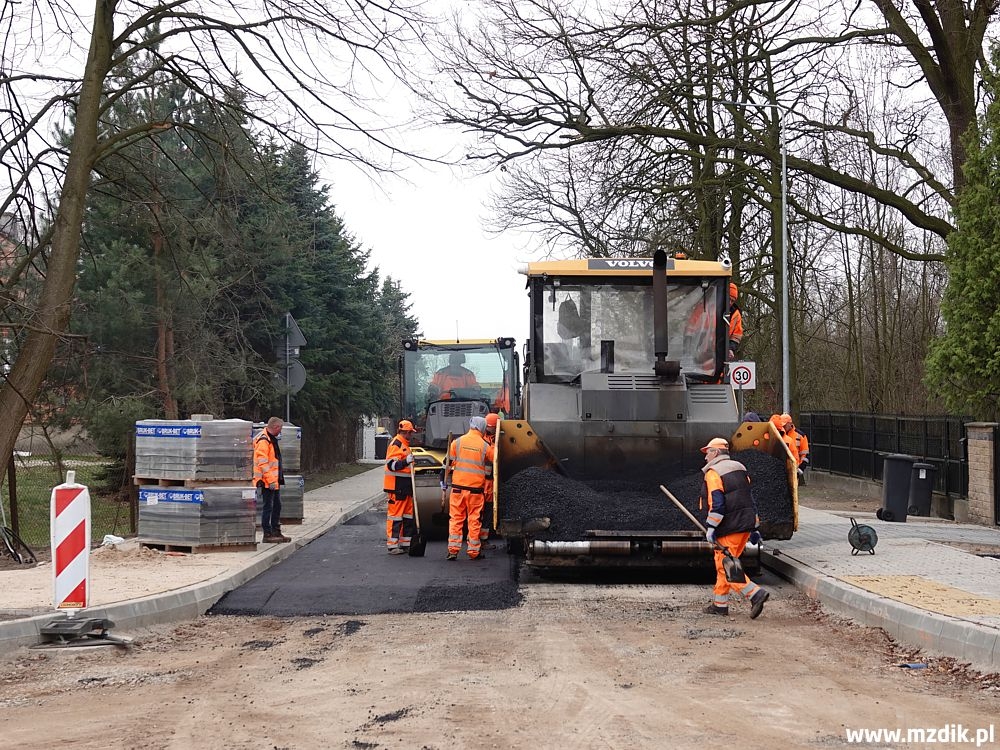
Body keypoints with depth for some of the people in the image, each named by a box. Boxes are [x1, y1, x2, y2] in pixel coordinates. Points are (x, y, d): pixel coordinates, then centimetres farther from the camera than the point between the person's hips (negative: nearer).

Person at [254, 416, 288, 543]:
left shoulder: (272, 439, 17)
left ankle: (276, 532, 24)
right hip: (267, 481, -11)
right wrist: (270, 480, -24)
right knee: (268, 507, -5)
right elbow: (262, 462, -22)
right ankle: (267, 534, -1)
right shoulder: (263, 441, -17)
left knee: (277, 506, 16)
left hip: (274, 481, 11)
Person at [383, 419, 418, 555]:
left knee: (408, 514, 13)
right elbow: (391, 464, -22)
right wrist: (406, 461, -33)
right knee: (395, 514, -9)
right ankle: (392, 545, -7)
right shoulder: (396, 444, -13)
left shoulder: (404, 445, 20)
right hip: (397, 486, -10)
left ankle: (405, 543, 21)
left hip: (405, 486, 10)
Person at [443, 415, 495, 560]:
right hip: (475, 488, -1)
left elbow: (449, 463, 4)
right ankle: (474, 551, 9)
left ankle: (453, 549, 2)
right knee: (474, 520, 6)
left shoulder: (457, 442, 0)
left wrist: (448, 473, 20)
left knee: (456, 518, 7)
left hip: (458, 486, 1)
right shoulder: (485, 446, -3)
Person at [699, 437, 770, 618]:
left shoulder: (713, 473, -9)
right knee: (723, 563, 16)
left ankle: (755, 594, -17)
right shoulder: (739, 468, 16)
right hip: (746, 524, 9)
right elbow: (749, 498, 17)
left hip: (729, 528, -9)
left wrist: (710, 528, -15)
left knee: (726, 566, -5)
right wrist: (754, 527, 19)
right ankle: (720, 604, 20)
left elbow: (717, 503, -19)